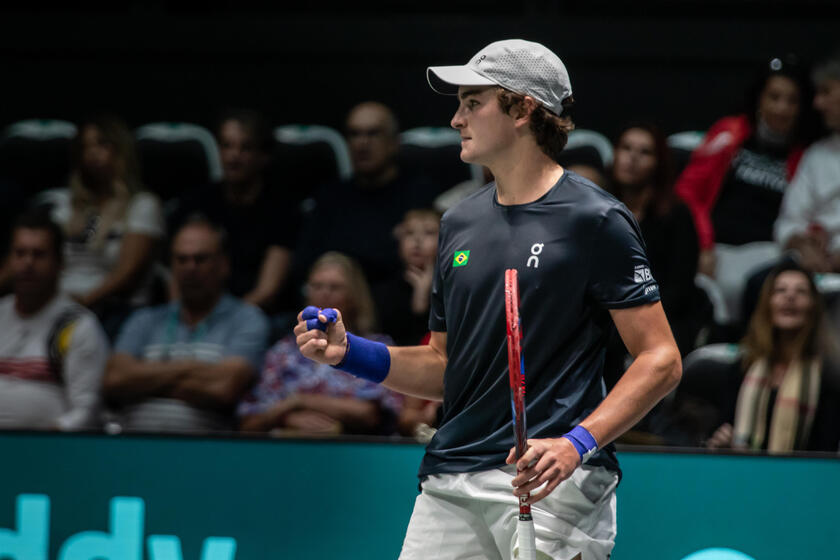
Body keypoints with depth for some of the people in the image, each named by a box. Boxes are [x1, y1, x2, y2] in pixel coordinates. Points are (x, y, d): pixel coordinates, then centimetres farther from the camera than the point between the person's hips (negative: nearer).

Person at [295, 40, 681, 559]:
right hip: (449, 486, 6)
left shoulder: (595, 220, -4)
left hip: (552, 482, -6)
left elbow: (661, 360, -8)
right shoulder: (460, 223, 16)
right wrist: (349, 352, 7)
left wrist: (577, 443, -19)